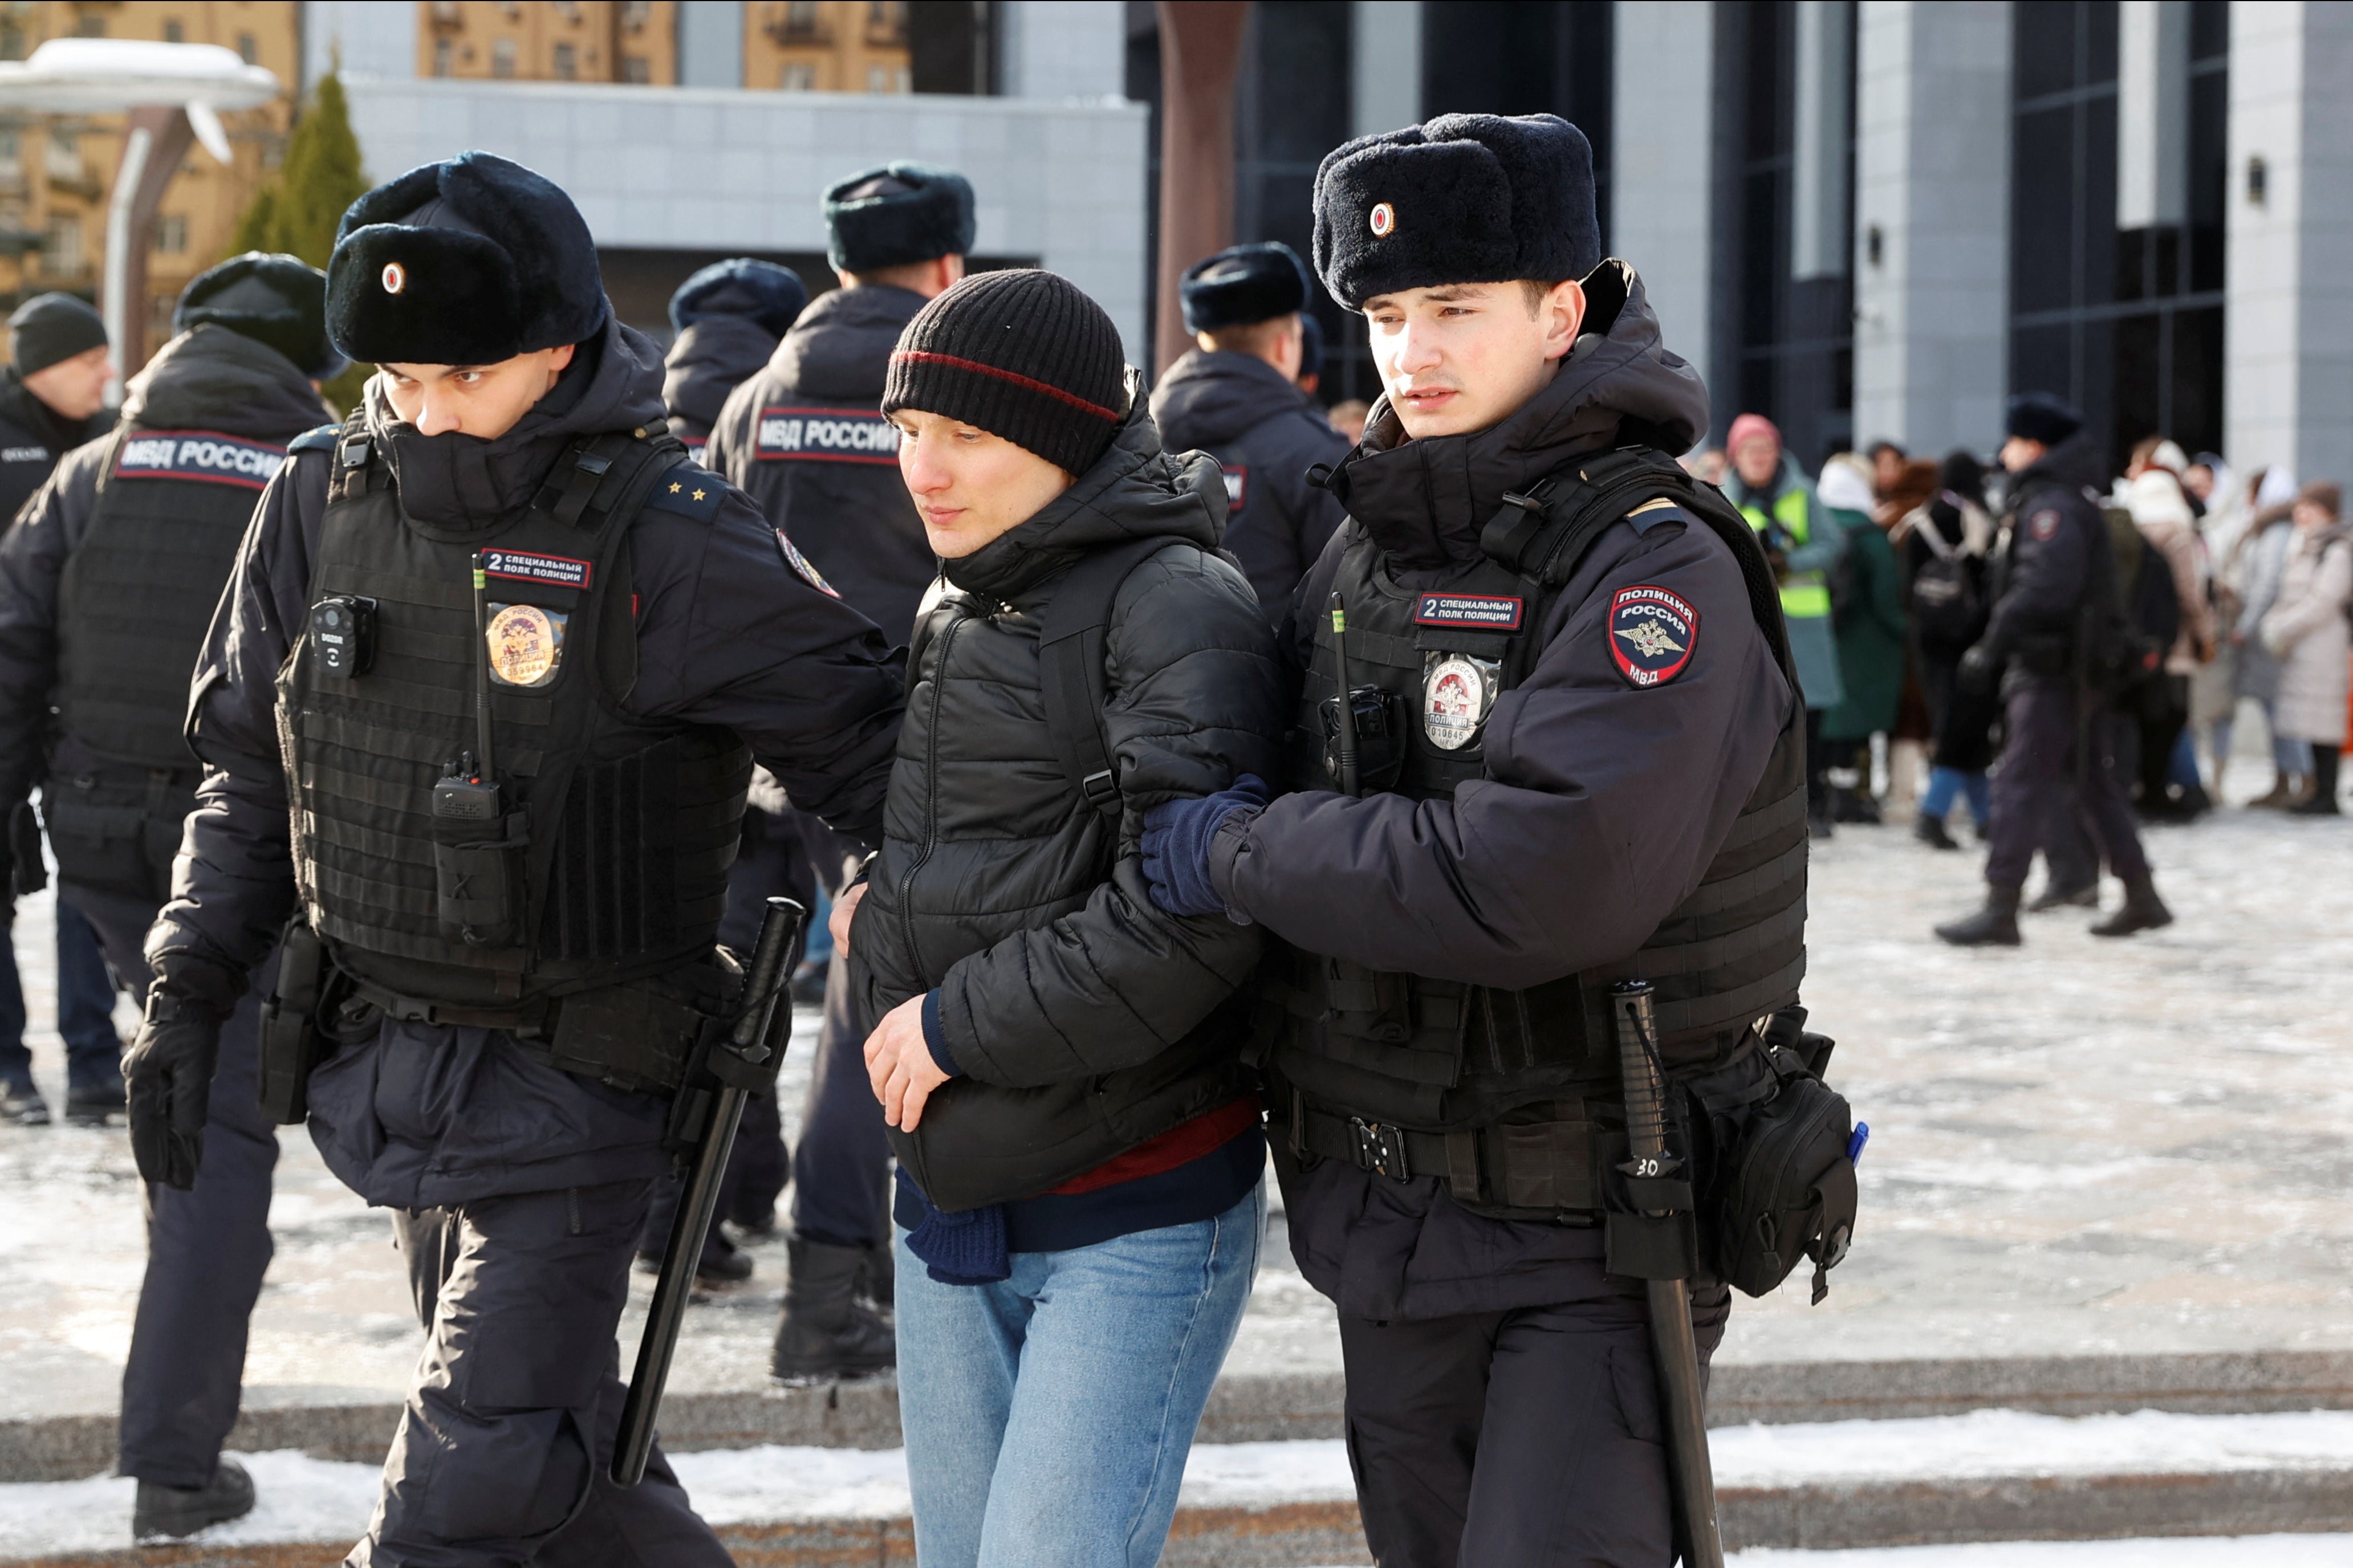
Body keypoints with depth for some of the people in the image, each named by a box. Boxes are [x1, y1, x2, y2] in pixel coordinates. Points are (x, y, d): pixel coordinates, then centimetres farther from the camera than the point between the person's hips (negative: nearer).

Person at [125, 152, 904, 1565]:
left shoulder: (663, 541, -16)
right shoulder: (324, 506, 1)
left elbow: (864, 751, -12)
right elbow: (250, 773, 11)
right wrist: (189, 988, 4)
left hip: (574, 1079, -6)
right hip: (388, 1063, 6)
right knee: (567, 1452, 20)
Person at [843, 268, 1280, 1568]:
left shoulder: (1177, 609, -15)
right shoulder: (957, 616, 12)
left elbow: (1185, 921, -25)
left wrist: (957, 1024, -17)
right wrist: (882, 922, 8)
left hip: (1136, 1220, -8)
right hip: (953, 1198, 8)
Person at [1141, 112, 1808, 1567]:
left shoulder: (1657, 565, -16)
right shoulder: (1362, 549, 8)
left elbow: (1537, 885, -29)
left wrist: (1239, 855, -19)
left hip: (1591, 1231, -7)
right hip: (1386, 1220, 7)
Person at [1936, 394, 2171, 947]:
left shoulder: (2051, 506, -14)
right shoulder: (2076, 501, 19)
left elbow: (2042, 590, -26)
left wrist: (1991, 647, -22)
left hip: (2053, 671, -10)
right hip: (2082, 670, 10)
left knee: (2021, 786, -10)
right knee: (2095, 786, 16)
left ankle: (2000, 911, -11)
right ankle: (2142, 899, 21)